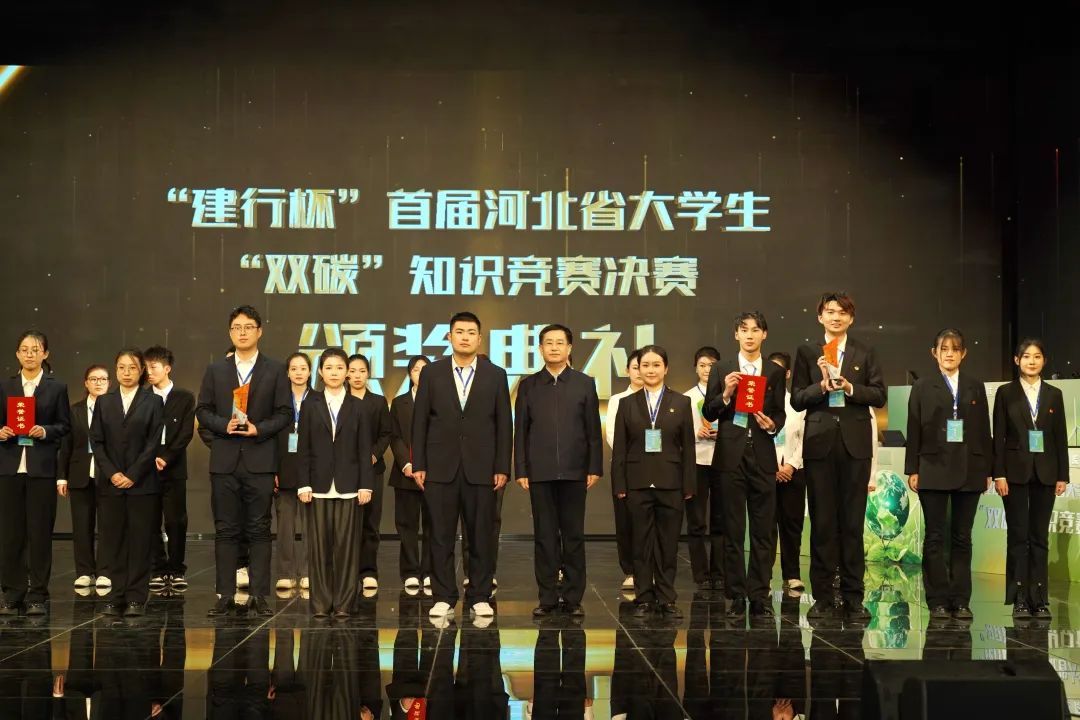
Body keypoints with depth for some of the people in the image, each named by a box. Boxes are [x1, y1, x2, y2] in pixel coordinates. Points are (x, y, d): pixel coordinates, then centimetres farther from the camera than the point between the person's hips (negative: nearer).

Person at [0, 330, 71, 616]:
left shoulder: (57, 387, 6)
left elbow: (65, 426, 5)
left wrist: (45, 431, -13)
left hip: (42, 467, -2)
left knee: (40, 531, 0)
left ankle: (37, 595, 6)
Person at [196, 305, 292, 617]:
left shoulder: (275, 370, 5)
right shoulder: (216, 370, 10)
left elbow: (284, 413, 2)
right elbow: (202, 410, 7)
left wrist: (259, 429, -13)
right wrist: (224, 425, -10)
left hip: (260, 460, -1)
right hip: (224, 460, 2)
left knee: (259, 530, 0)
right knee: (225, 530, 4)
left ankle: (259, 596, 4)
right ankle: (225, 595, 8)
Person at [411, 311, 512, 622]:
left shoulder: (495, 375, 5)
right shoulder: (432, 373, 5)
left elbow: (504, 424, 4)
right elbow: (420, 421, 5)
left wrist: (502, 467, -2)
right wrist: (418, 464, -1)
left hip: (481, 468, 0)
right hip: (440, 467, 0)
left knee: (481, 536, 3)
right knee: (441, 537, 3)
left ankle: (480, 598, 11)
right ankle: (443, 598, 10)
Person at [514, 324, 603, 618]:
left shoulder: (585, 383, 6)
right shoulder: (528, 385, 7)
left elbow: (593, 429, 4)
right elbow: (521, 431, 6)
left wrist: (595, 468, -2)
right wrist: (520, 471, 0)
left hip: (574, 471, 0)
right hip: (539, 472, 0)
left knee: (574, 536, 3)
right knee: (544, 536, 3)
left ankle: (573, 598, 8)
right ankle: (547, 598, 8)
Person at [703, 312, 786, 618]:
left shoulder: (775, 372, 9)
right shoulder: (721, 370, 7)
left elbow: (780, 412, 11)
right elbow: (708, 413, 5)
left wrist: (772, 425, -10)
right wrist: (725, 394, -13)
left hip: (762, 457, 1)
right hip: (731, 456, -1)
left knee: (764, 530, 1)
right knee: (733, 531, 2)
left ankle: (760, 595, 6)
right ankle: (736, 596, 7)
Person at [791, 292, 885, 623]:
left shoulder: (865, 354, 9)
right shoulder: (807, 353, 8)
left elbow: (879, 396, 3)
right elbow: (796, 399, 2)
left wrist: (850, 388, -12)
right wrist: (822, 386, -15)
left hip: (855, 443, 0)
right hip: (820, 442, 0)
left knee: (853, 521, 2)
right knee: (822, 521, 3)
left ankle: (852, 597, 7)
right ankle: (823, 596, 9)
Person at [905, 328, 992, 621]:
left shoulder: (975, 387, 10)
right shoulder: (923, 387, 4)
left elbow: (984, 430, 9)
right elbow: (913, 431, 1)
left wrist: (987, 470, 4)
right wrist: (912, 470, -4)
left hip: (969, 471, 2)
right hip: (934, 469, -2)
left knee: (962, 537, 5)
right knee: (936, 537, 0)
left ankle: (961, 601, 8)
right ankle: (938, 601, 4)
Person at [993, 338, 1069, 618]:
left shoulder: (1054, 395, 8)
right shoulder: (1006, 393, 2)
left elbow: (1060, 437, 8)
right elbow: (998, 436, -1)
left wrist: (1062, 475, 3)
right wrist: (999, 474, -8)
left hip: (1045, 472, 2)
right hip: (1016, 471, -2)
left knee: (1040, 537, 5)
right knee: (1018, 535, 0)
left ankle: (1039, 599, 8)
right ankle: (1019, 599, 4)